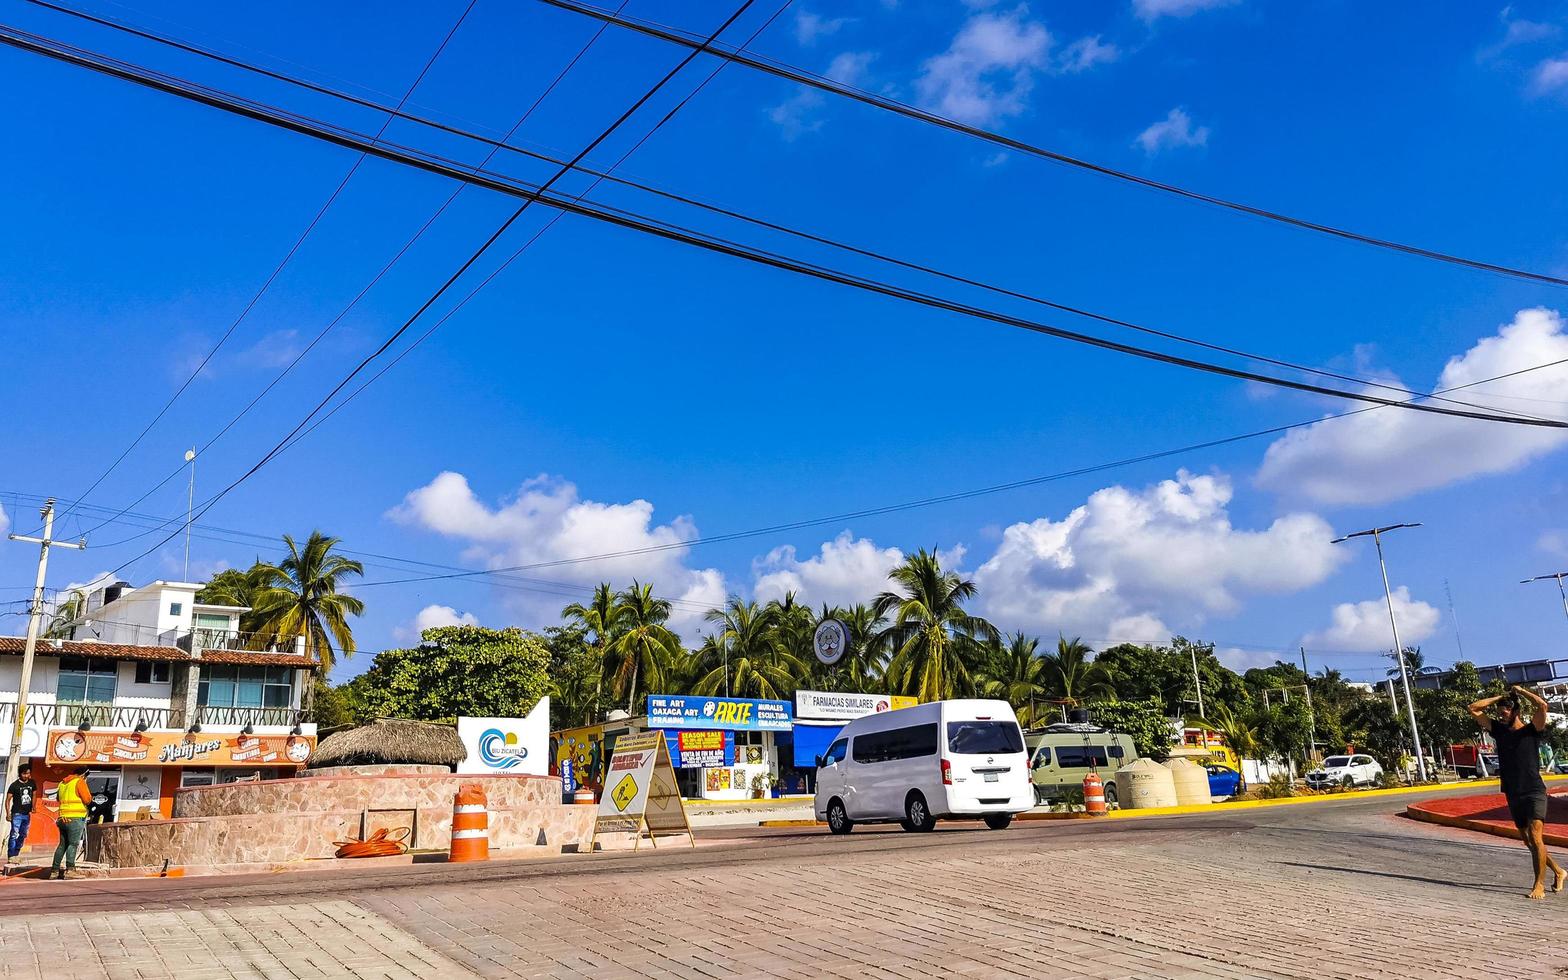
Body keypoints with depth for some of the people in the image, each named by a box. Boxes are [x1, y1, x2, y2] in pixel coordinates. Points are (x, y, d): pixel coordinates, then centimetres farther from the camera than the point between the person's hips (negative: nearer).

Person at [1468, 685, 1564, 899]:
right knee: (1528, 841, 11)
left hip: (1534, 793, -6)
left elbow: (1542, 705, -19)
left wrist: (1520, 691, -4)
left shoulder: (1532, 729, -2)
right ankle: (1558, 871, 30)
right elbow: (1474, 709, 11)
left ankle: (1539, 885, -14)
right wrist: (1500, 697, 9)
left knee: (1535, 837, -17)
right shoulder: (1498, 730, 10)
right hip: (1513, 795, 6)